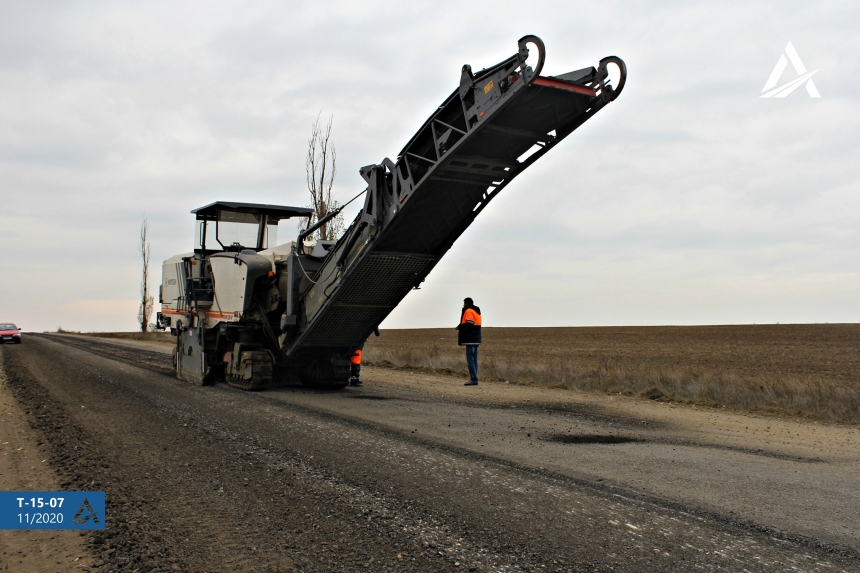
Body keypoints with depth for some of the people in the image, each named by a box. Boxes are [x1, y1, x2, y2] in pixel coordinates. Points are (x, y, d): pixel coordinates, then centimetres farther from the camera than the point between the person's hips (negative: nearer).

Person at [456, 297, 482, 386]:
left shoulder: (468, 311, -9)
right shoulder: (477, 311, 20)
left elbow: (469, 324, -21)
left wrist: (460, 326, -6)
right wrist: (461, 326, 14)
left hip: (470, 340, -10)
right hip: (476, 340, 10)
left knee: (470, 360, -9)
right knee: (474, 360, 10)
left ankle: (473, 379, -13)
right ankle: (474, 379, 10)